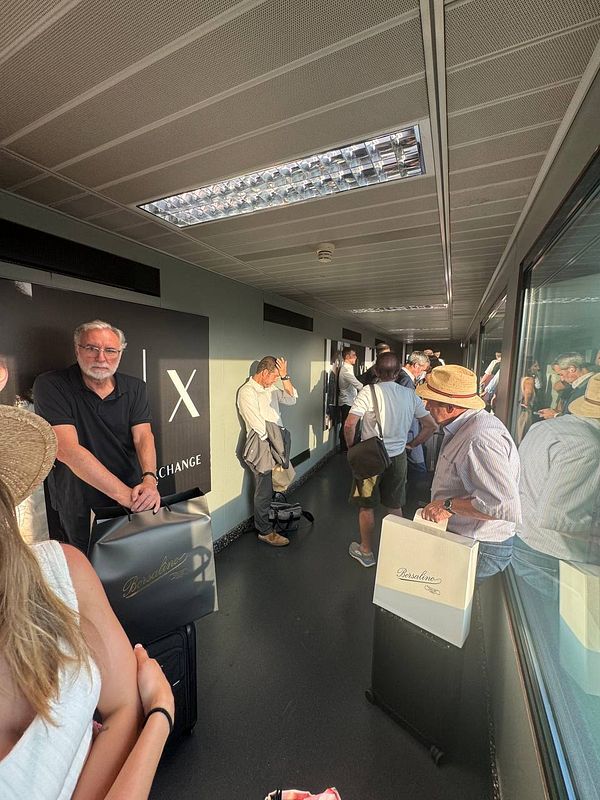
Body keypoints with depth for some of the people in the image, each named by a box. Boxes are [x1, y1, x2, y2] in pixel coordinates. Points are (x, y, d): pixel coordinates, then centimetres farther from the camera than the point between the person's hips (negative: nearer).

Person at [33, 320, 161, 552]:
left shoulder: (134, 388, -2)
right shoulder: (50, 385, -13)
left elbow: (143, 436, -11)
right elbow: (67, 449, -23)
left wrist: (149, 479, -31)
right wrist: (124, 494, -28)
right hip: (80, 510, -2)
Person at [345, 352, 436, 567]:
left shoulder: (369, 392, -17)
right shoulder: (410, 395, -3)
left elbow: (349, 424, -22)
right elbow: (430, 425, 4)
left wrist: (351, 447, -5)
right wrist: (411, 444, 12)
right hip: (398, 457, 4)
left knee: (366, 506, 14)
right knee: (395, 507, 21)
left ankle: (366, 552, 31)